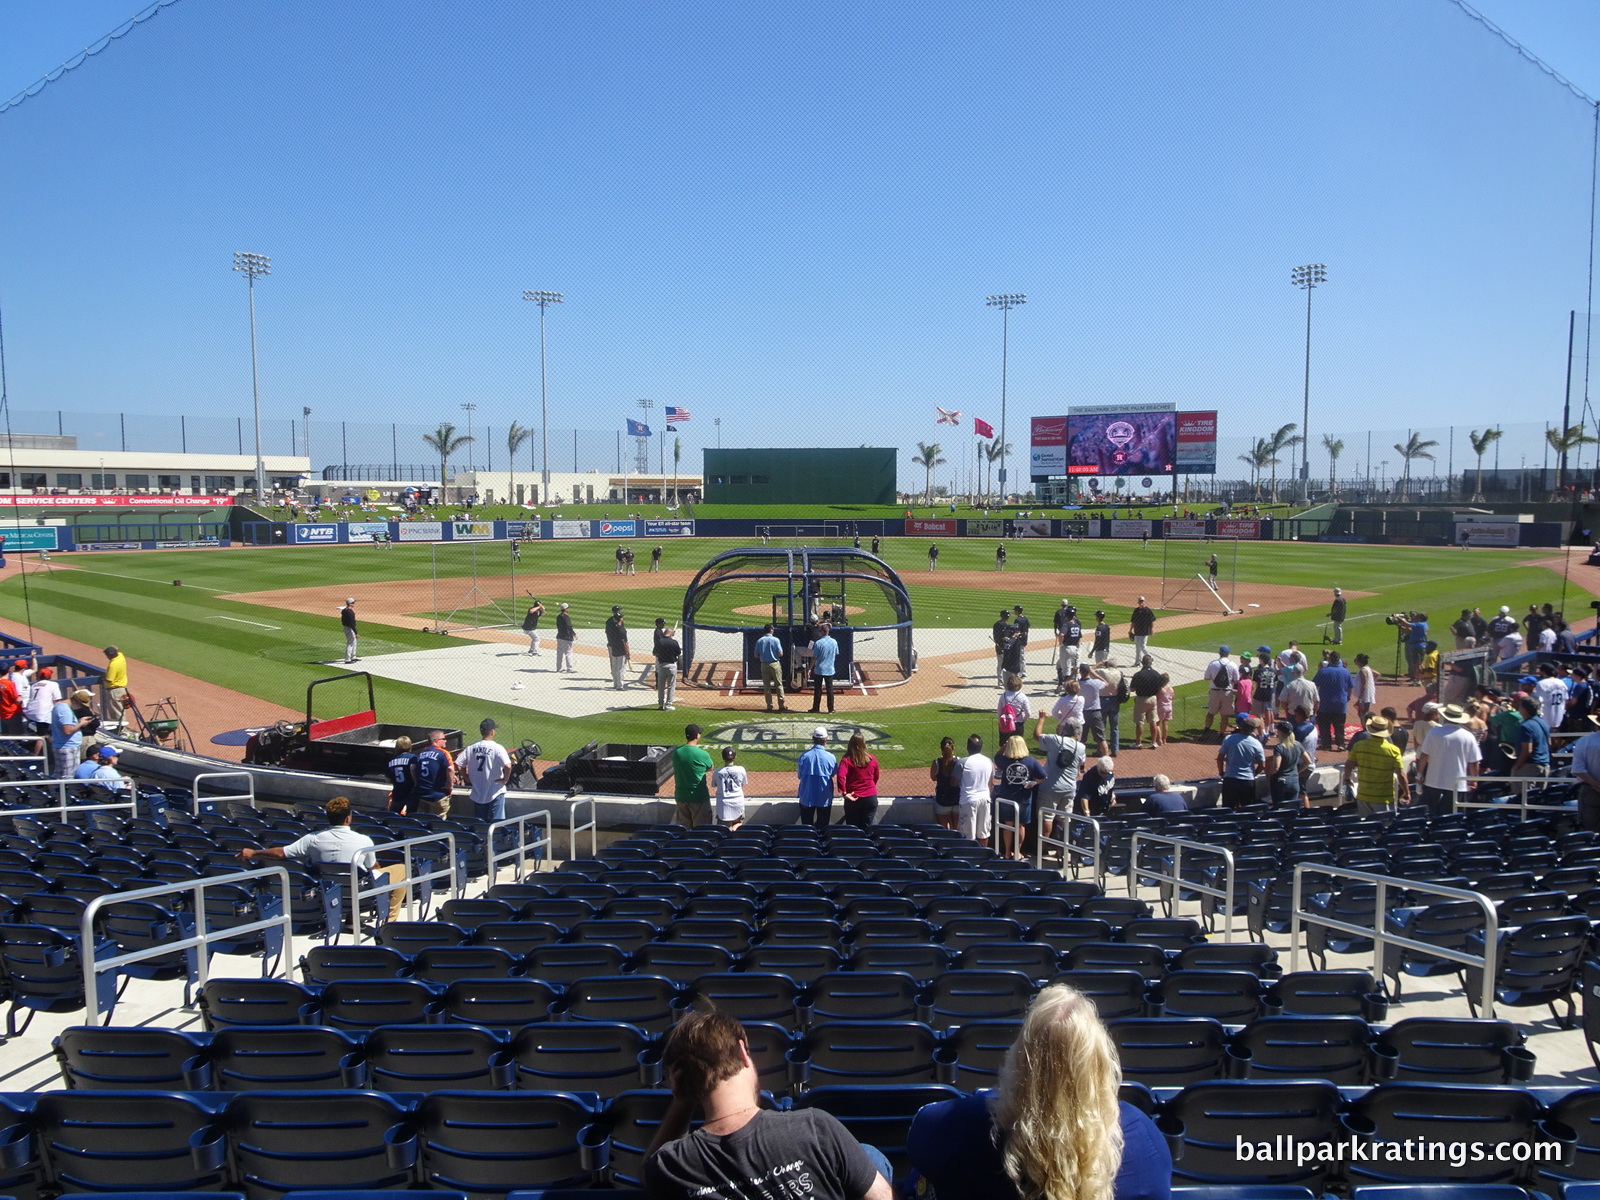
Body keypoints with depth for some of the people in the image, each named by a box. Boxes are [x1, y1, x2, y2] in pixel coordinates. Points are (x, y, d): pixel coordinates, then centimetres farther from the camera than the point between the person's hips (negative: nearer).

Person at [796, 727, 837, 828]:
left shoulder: (804, 756, -10)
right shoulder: (830, 757, -12)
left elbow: (800, 776, -1)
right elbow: (833, 774, 3)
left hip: (807, 798, 1)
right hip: (824, 799, -1)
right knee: (822, 827, 11)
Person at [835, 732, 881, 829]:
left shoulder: (846, 760, -10)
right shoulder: (872, 759, 1)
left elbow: (840, 776, -26)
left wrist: (843, 792, -20)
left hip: (853, 799, -2)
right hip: (871, 798, 2)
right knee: (867, 828, 11)